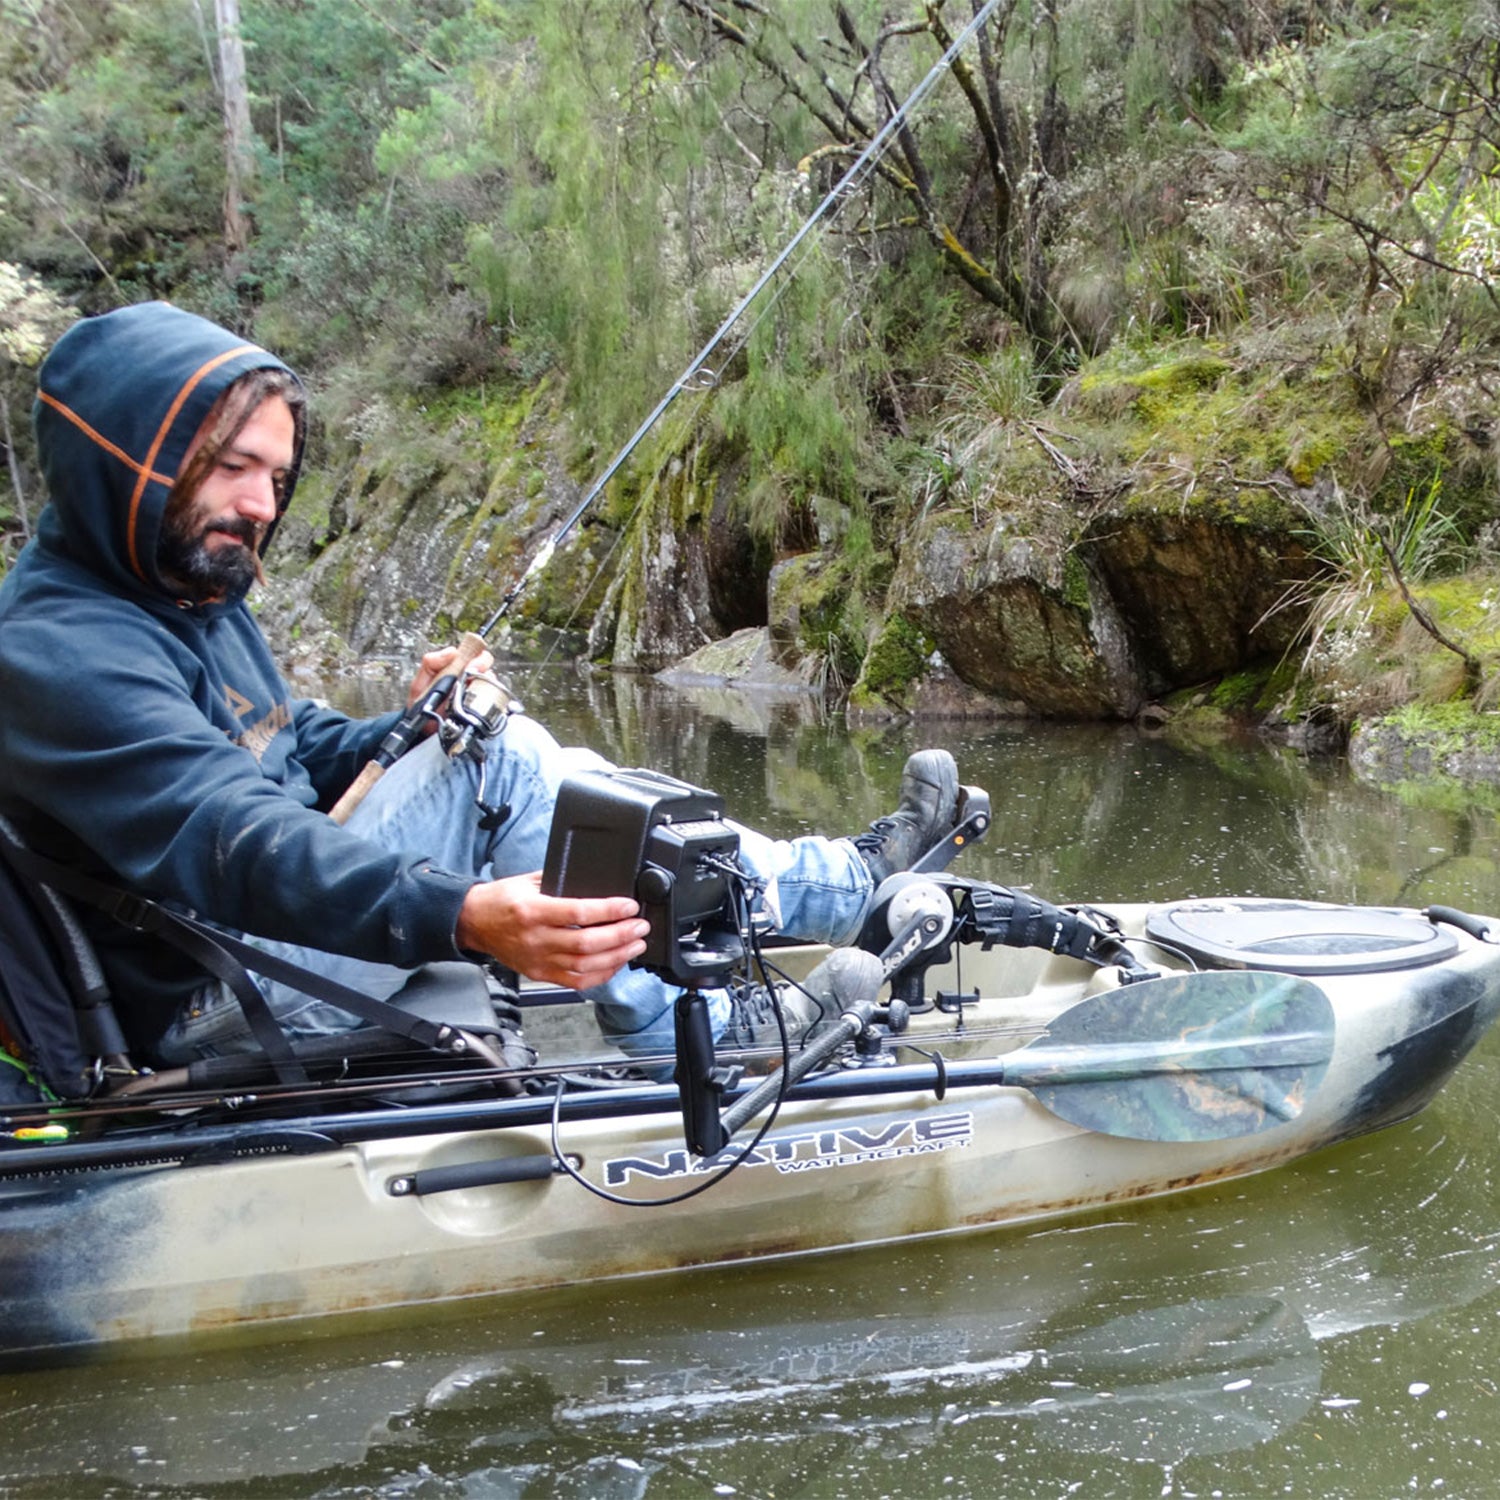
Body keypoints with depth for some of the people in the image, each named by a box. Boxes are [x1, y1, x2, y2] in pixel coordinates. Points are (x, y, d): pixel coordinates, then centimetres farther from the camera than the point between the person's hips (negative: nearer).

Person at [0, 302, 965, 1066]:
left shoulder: (194, 595, 12)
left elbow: (304, 752, 18)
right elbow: (233, 845, -35)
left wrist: (409, 733, -6)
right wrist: (465, 917, -49)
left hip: (278, 947, 10)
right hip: (220, 1018, -10)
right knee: (503, 765, -18)